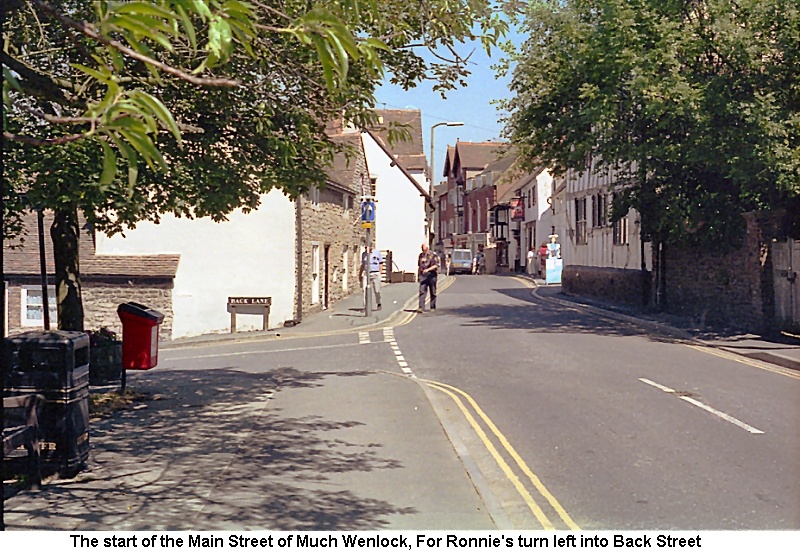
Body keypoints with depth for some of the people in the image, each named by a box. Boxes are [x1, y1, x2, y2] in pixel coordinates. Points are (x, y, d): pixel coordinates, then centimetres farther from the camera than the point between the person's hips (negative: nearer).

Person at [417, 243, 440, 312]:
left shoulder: (433, 255, -3)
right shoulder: (421, 255, 15)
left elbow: (436, 265, -11)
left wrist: (428, 269, -24)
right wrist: (418, 275, 20)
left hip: (431, 275, -3)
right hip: (423, 275, 3)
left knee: (433, 292, 5)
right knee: (422, 291, -9)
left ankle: (433, 307, 17)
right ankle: (421, 307, -15)